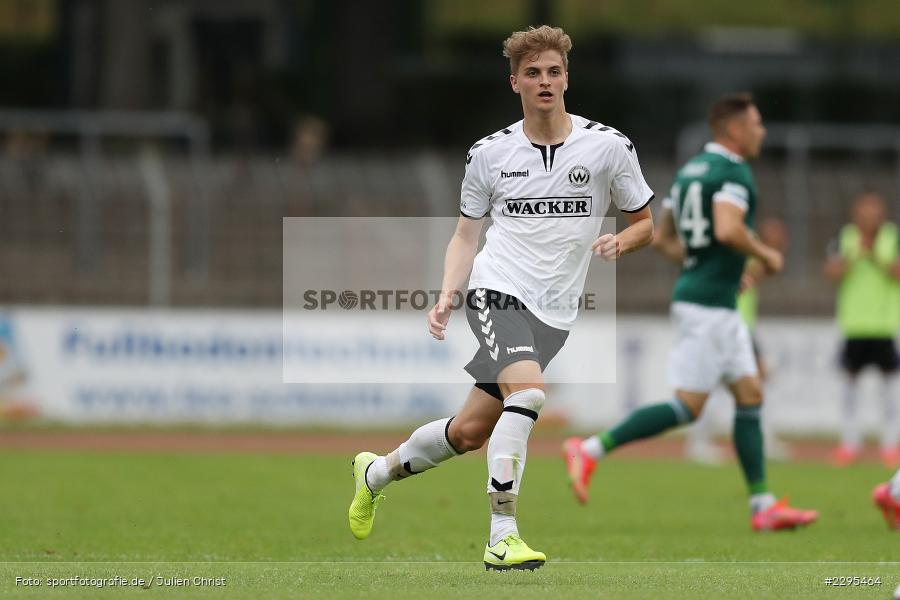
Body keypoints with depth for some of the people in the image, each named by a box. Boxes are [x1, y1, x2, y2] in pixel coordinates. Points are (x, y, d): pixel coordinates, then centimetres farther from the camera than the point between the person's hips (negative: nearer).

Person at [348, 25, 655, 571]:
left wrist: (621, 242, -13)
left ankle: (377, 472, 35)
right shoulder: (489, 154, 4)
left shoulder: (608, 147, 1)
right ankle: (502, 535, -29)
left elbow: (646, 225, 10)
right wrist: (447, 296, -1)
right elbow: (466, 235, 14)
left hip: (555, 313, 2)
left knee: (471, 431, 7)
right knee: (527, 388, -30)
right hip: (498, 289, -2)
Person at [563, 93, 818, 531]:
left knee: (751, 396, 9)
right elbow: (728, 229, -29)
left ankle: (763, 505, 8)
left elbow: (663, 237, 18)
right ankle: (591, 450, -6)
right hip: (707, 306, -10)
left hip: (719, 306, 10)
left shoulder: (691, 170, 15)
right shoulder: (733, 172, -13)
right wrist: (765, 254, -12)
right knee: (687, 407, -8)